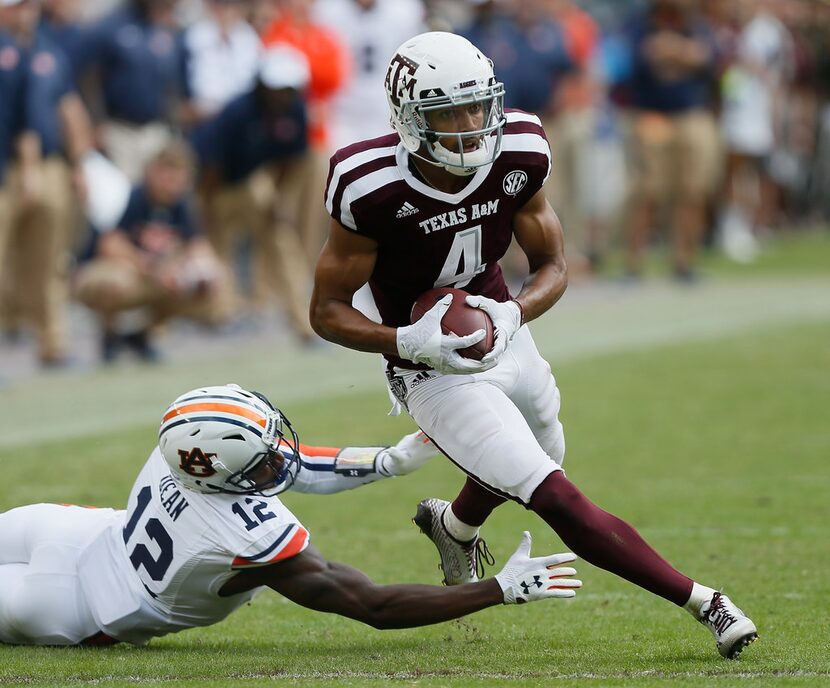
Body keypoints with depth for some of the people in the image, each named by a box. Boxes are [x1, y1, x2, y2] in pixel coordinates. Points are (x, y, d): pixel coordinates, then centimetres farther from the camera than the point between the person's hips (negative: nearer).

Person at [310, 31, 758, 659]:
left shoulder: (518, 155, -14)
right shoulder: (374, 190, -27)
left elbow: (553, 267, -1)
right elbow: (328, 311, -18)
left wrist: (512, 314, -22)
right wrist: (409, 342, -34)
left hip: (507, 343, 6)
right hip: (436, 372, -6)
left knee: (531, 466, 31)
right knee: (560, 501, -17)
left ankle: (453, 525, 64)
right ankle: (704, 603, -13)